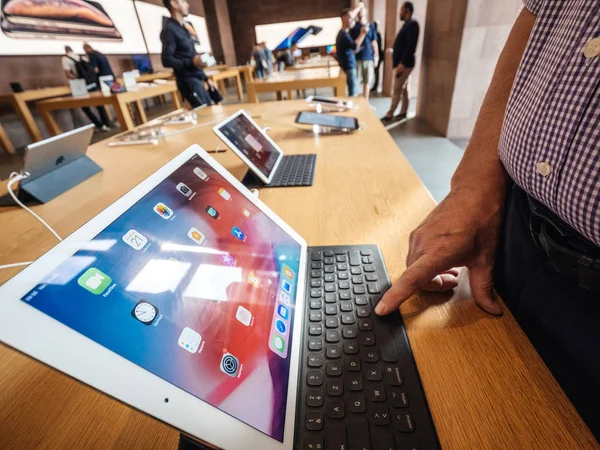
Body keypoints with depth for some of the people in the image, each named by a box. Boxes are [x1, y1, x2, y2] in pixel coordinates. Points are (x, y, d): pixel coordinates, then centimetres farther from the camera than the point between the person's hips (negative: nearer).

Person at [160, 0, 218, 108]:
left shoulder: (183, 29, 20)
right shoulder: (169, 30, -9)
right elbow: (167, 60, -18)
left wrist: (206, 78, 21)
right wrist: (191, 62, -32)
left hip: (197, 80, 9)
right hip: (189, 81, -9)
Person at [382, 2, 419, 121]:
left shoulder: (412, 24, -12)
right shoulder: (407, 24, 20)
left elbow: (410, 46, -21)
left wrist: (402, 63, -26)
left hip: (405, 64, -10)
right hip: (402, 63, 10)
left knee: (397, 90, -7)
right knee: (404, 89, 10)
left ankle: (390, 114, -3)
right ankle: (403, 112, 15)